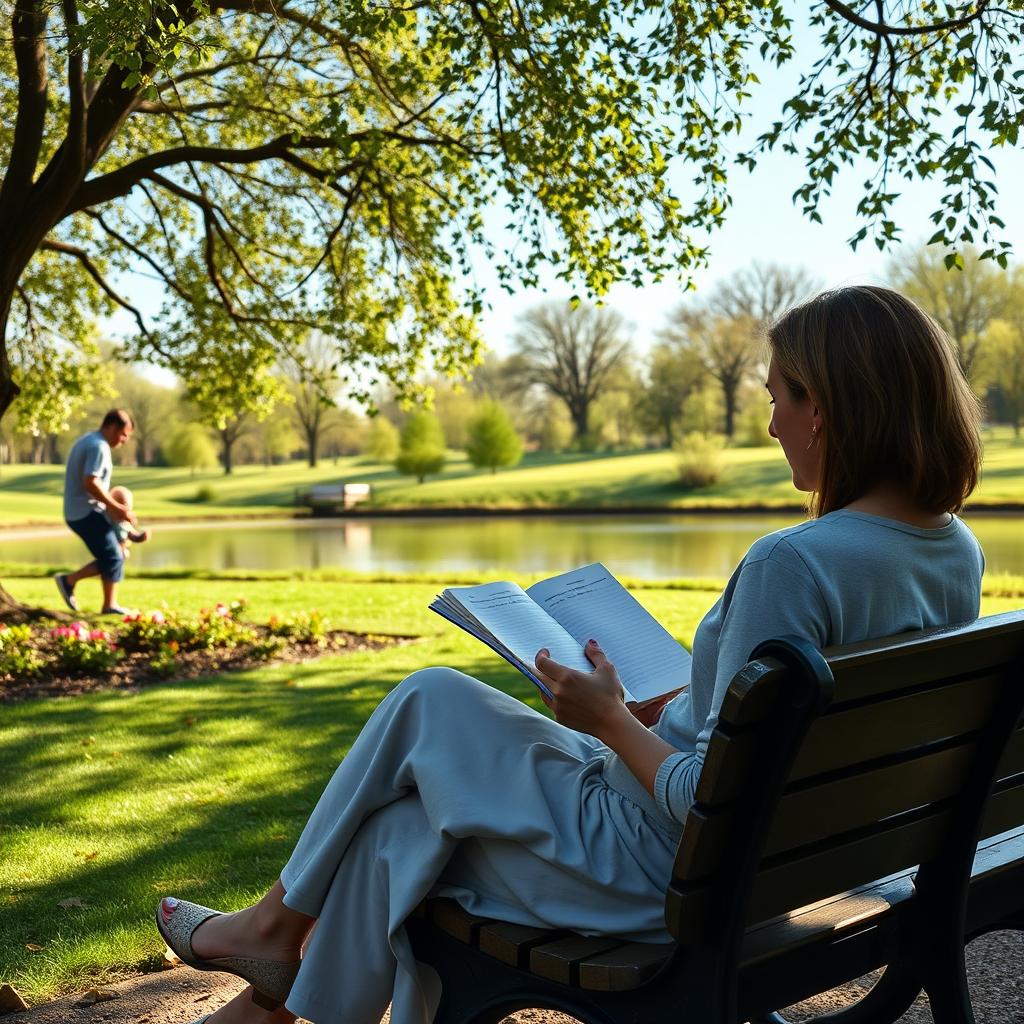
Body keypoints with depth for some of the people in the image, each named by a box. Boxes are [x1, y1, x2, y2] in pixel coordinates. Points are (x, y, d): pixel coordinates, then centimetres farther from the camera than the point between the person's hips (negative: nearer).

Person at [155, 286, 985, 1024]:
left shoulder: (794, 564, -28)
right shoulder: (958, 552, 1)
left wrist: (613, 722, -11)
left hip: (663, 871, -9)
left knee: (431, 704, 6)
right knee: (405, 830, 15)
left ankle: (280, 921, 24)